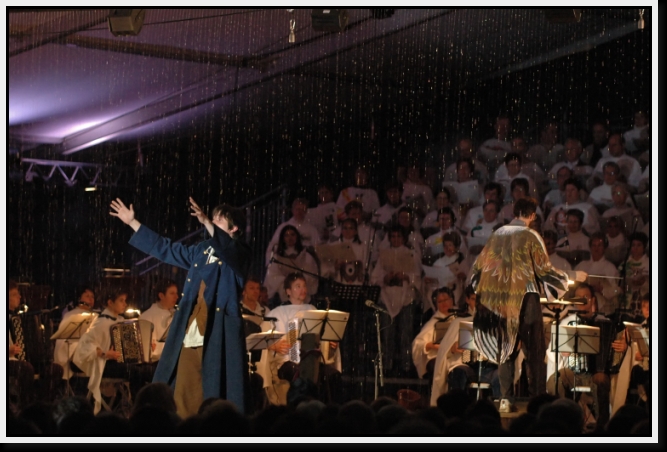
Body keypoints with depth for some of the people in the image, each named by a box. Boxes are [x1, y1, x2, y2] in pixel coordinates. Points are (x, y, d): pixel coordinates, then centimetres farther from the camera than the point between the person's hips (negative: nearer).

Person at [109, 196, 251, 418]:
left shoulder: (238, 253, 0)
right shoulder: (202, 250, 19)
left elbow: (224, 246, -24)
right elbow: (165, 248, 28)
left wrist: (206, 222, -41)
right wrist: (132, 222, 28)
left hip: (219, 335, -7)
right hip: (190, 335, 7)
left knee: (219, 398, -8)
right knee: (184, 399, 5)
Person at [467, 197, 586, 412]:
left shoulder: (498, 234, 5)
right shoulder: (531, 237, -8)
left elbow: (481, 265, 10)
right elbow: (544, 270, -6)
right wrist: (573, 277, 6)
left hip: (501, 300, 4)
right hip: (525, 298, -4)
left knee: (505, 349, 10)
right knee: (534, 350, 2)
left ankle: (506, 399, 6)